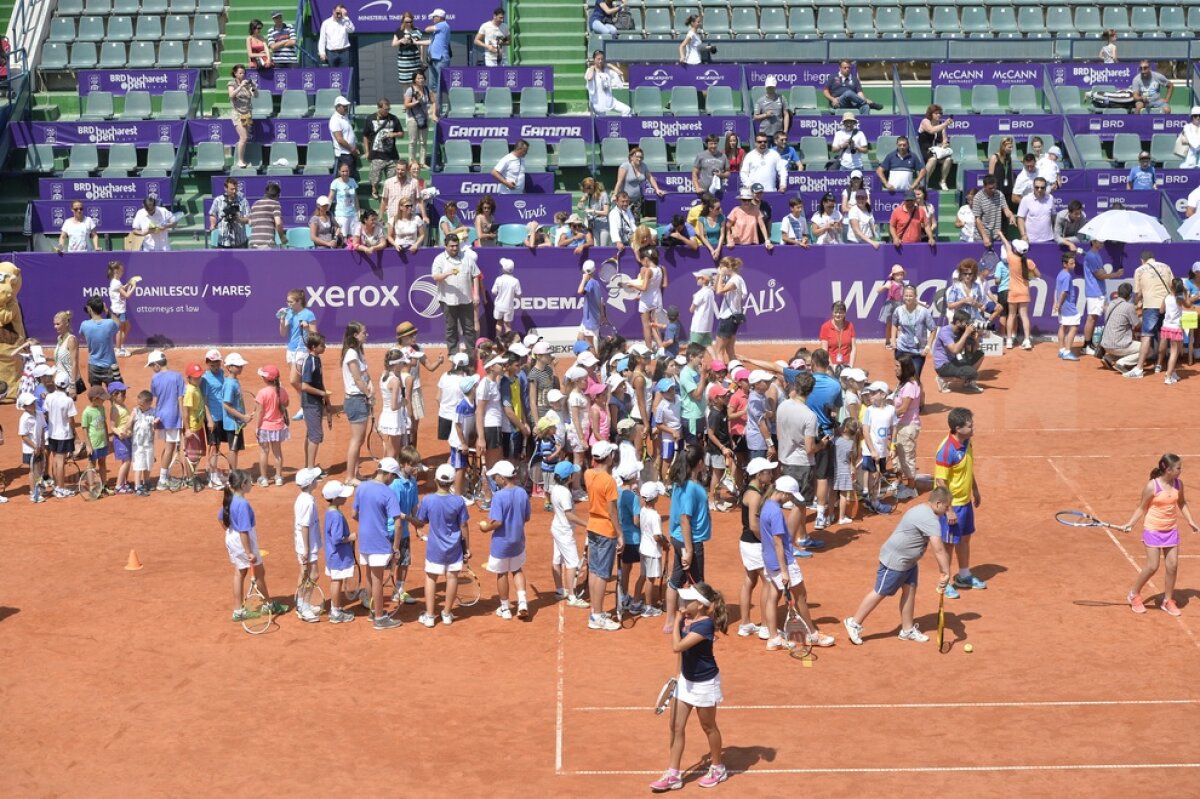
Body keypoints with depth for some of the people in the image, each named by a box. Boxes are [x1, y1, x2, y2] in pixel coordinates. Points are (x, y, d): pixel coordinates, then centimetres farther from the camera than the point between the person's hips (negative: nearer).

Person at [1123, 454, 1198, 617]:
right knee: (1152, 566, -6)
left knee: (1172, 565, 3)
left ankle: (1168, 600, 20)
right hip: (1153, 530, -5)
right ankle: (1134, 594, 17)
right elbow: (1141, 508, -8)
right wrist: (1130, 524, -18)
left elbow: (1182, 503, 15)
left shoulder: (1178, 484, -3)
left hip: (1171, 530, 5)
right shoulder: (1152, 486, -18)